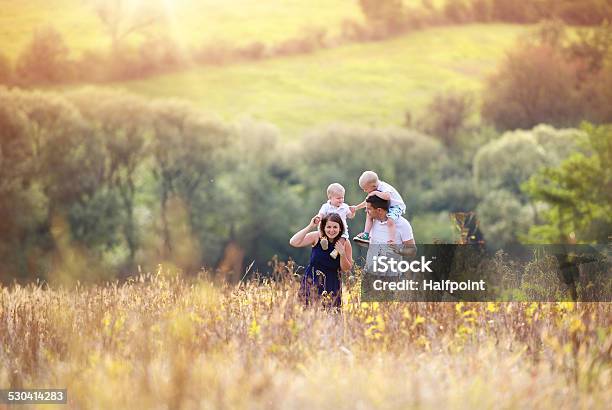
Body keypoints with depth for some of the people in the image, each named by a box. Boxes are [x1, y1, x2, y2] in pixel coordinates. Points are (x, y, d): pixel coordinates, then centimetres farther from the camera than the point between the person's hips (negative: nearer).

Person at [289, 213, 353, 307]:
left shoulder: (345, 243, -5)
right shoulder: (317, 237, -6)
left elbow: (346, 269, 1)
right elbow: (293, 242, -16)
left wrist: (342, 254, -18)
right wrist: (310, 227, -19)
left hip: (332, 285, 0)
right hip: (312, 282, 0)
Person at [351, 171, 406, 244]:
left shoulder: (384, 187, -27)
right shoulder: (375, 190, 2)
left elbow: (387, 196, -52)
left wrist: (375, 193, -39)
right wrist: (356, 208, 15)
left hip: (396, 206, -10)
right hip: (385, 207, 10)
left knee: (390, 221, -36)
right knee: (369, 214, 5)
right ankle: (366, 235, 6)